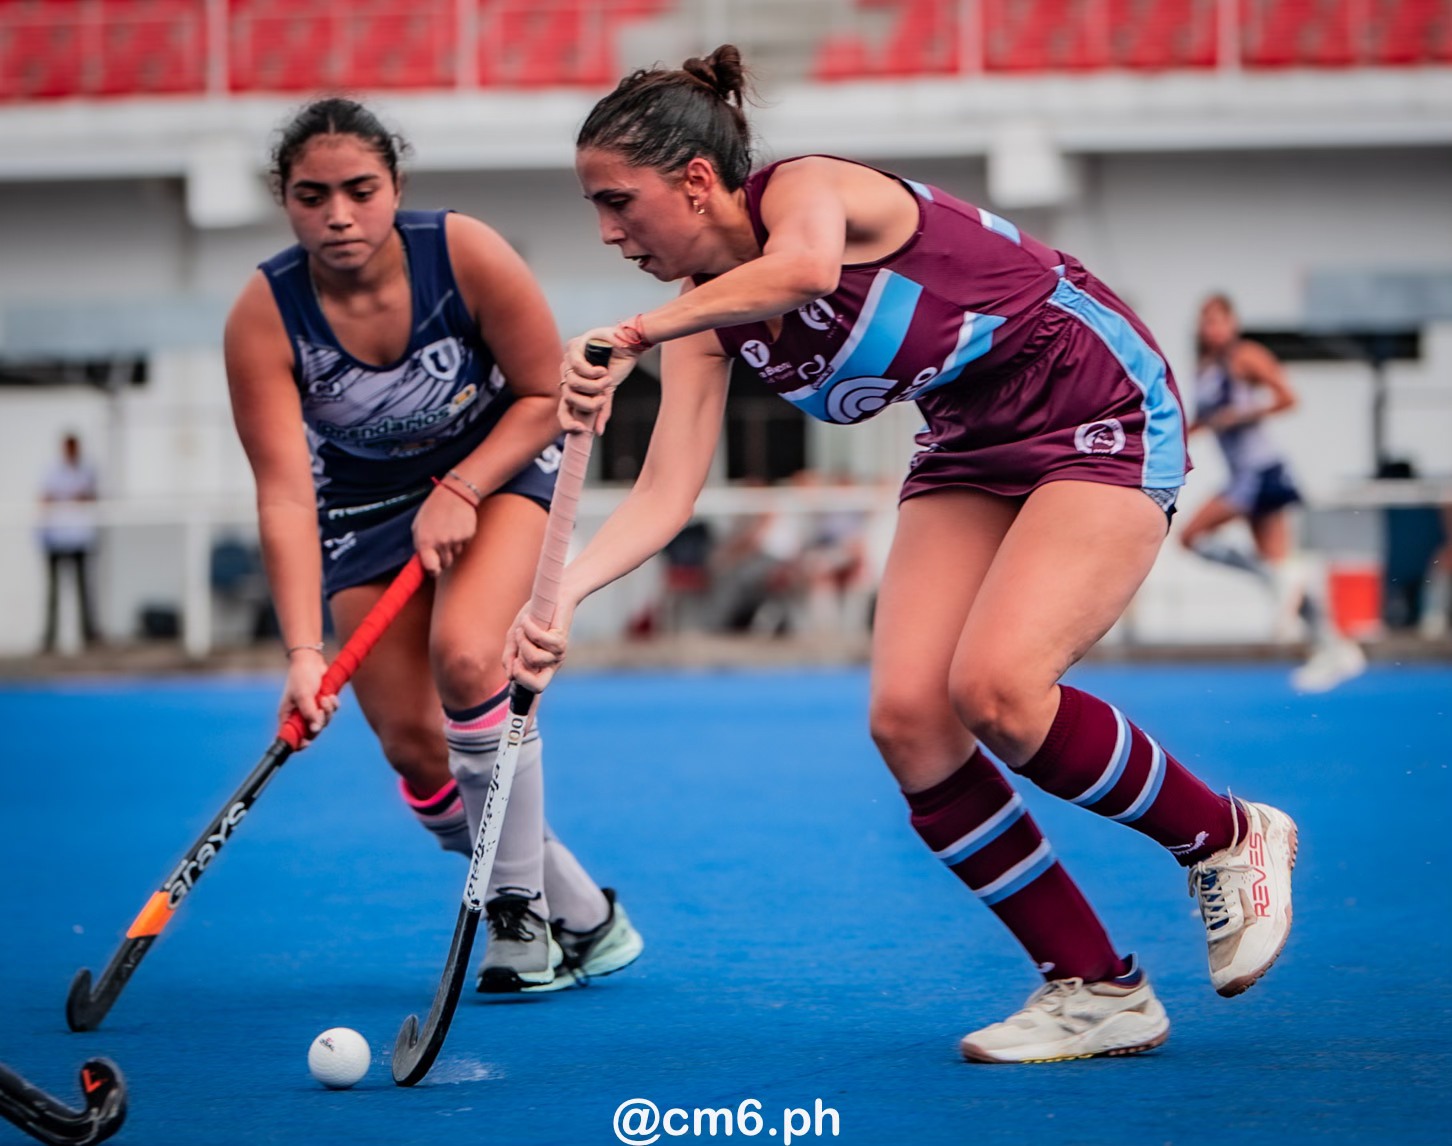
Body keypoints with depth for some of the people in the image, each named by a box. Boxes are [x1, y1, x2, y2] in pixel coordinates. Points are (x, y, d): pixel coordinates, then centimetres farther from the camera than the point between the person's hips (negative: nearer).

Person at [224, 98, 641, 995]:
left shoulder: (464, 255, -26)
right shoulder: (264, 317, -25)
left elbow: (548, 394, -13)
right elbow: (285, 493, -30)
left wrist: (460, 491, -26)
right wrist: (304, 650, -39)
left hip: (498, 467, -2)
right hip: (363, 508, 2)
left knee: (464, 654, -29)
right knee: (413, 745, -7)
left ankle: (520, 908, -14)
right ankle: (584, 920, 12)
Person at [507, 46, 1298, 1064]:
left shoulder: (807, 186, -20)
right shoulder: (708, 322, 2)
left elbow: (803, 267, -45)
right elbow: (667, 491, -6)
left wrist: (631, 335, -43)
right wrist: (564, 595, -23)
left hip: (1102, 416, -8)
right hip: (973, 449, 8)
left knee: (996, 689, -25)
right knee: (907, 718, -11)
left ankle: (1228, 838, 1)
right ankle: (1095, 991, -1)